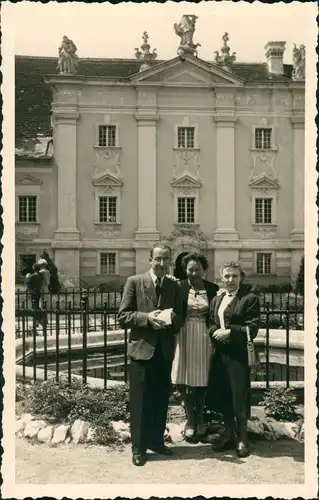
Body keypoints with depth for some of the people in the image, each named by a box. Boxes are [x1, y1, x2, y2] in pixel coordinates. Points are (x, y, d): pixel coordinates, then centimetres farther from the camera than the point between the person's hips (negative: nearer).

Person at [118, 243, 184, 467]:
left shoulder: (174, 286, 9)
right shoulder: (134, 282, -3)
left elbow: (180, 318, 10)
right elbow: (123, 316, -6)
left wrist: (171, 319, -12)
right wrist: (147, 318, -20)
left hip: (165, 351, 4)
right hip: (142, 349, -4)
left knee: (161, 400, 14)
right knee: (140, 401, 3)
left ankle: (156, 441, 30)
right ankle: (139, 447, 16)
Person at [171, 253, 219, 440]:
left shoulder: (213, 289, 3)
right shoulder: (179, 288, -1)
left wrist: (207, 310, -6)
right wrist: (187, 310, -13)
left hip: (204, 338, 1)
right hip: (185, 337, -1)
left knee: (202, 379, 8)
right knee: (184, 379, 3)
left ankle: (199, 417, 28)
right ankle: (190, 418, 23)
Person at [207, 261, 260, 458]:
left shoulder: (250, 299, -6)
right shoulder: (216, 299, 15)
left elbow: (252, 329, -12)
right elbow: (211, 323, 13)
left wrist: (229, 333, -16)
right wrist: (216, 333, -7)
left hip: (238, 354, -6)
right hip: (220, 353, 6)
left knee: (239, 395, 2)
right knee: (221, 395, 12)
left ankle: (242, 438, 20)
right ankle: (228, 432, 29)